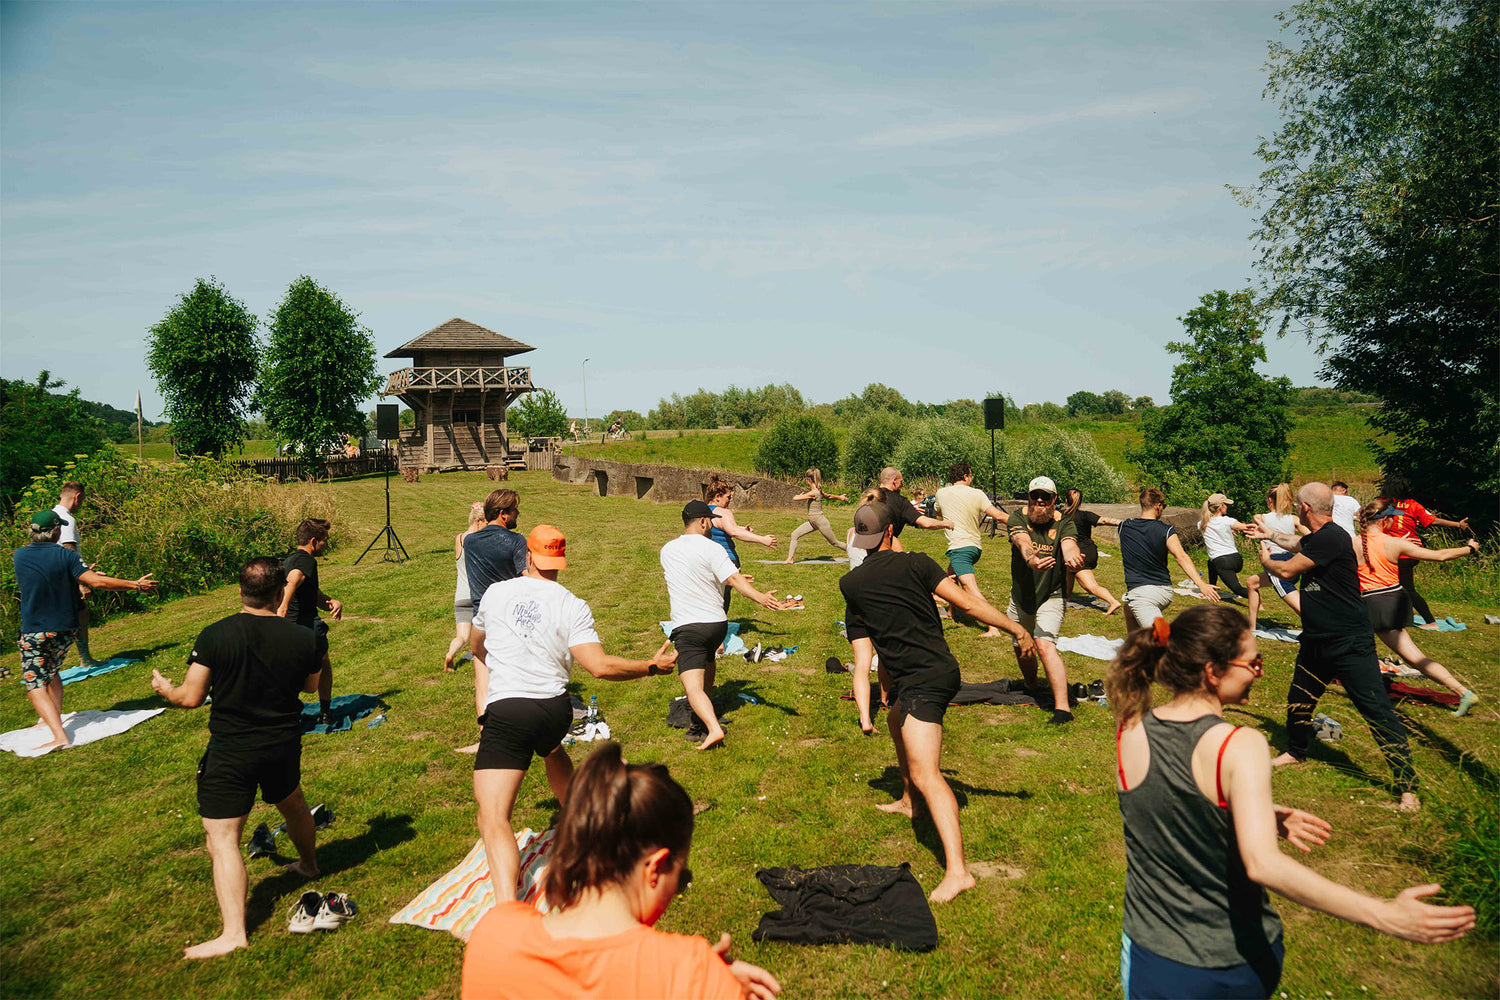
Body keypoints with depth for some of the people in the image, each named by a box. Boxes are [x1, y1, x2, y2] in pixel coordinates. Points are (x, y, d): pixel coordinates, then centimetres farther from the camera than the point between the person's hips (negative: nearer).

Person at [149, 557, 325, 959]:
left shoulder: (214, 636, -17)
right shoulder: (302, 639, -10)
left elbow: (191, 697, -12)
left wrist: (164, 687, 10)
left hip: (231, 752, -4)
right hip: (284, 745, 4)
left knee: (222, 840, 1)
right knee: (292, 803, 30)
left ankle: (233, 933, -6)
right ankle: (309, 864, 55)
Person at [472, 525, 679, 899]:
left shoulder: (495, 593, 5)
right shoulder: (572, 606, -1)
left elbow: (477, 647, 24)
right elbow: (600, 666, -10)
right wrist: (653, 666, 3)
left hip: (506, 712, -3)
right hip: (556, 710, 3)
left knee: (493, 818, -7)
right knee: (551, 749, 39)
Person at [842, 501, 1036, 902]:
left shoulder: (849, 585, 2)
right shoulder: (914, 563, 1)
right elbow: (966, 602, -7)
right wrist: (1017, 629, -1)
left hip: (920, 682, -6)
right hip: (944, 669, 6)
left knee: (925, 773, -15)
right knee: (897, 719, 33)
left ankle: (957, 870, -27)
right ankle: (907, 800, 50)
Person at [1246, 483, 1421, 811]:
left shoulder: (1331, 538, -23)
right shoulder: (1317, 537, 8)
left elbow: (1286, 570, -17)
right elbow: (1298, 543, 34)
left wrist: (1266, 560, 4)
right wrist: (1269, 535, 46)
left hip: (1351, 644, -10)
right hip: (1317, 640, 10)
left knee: (1378, 711, -7)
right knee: (1299, 699, 20)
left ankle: (1408, 786, -1)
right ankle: (1295, 751, 42)